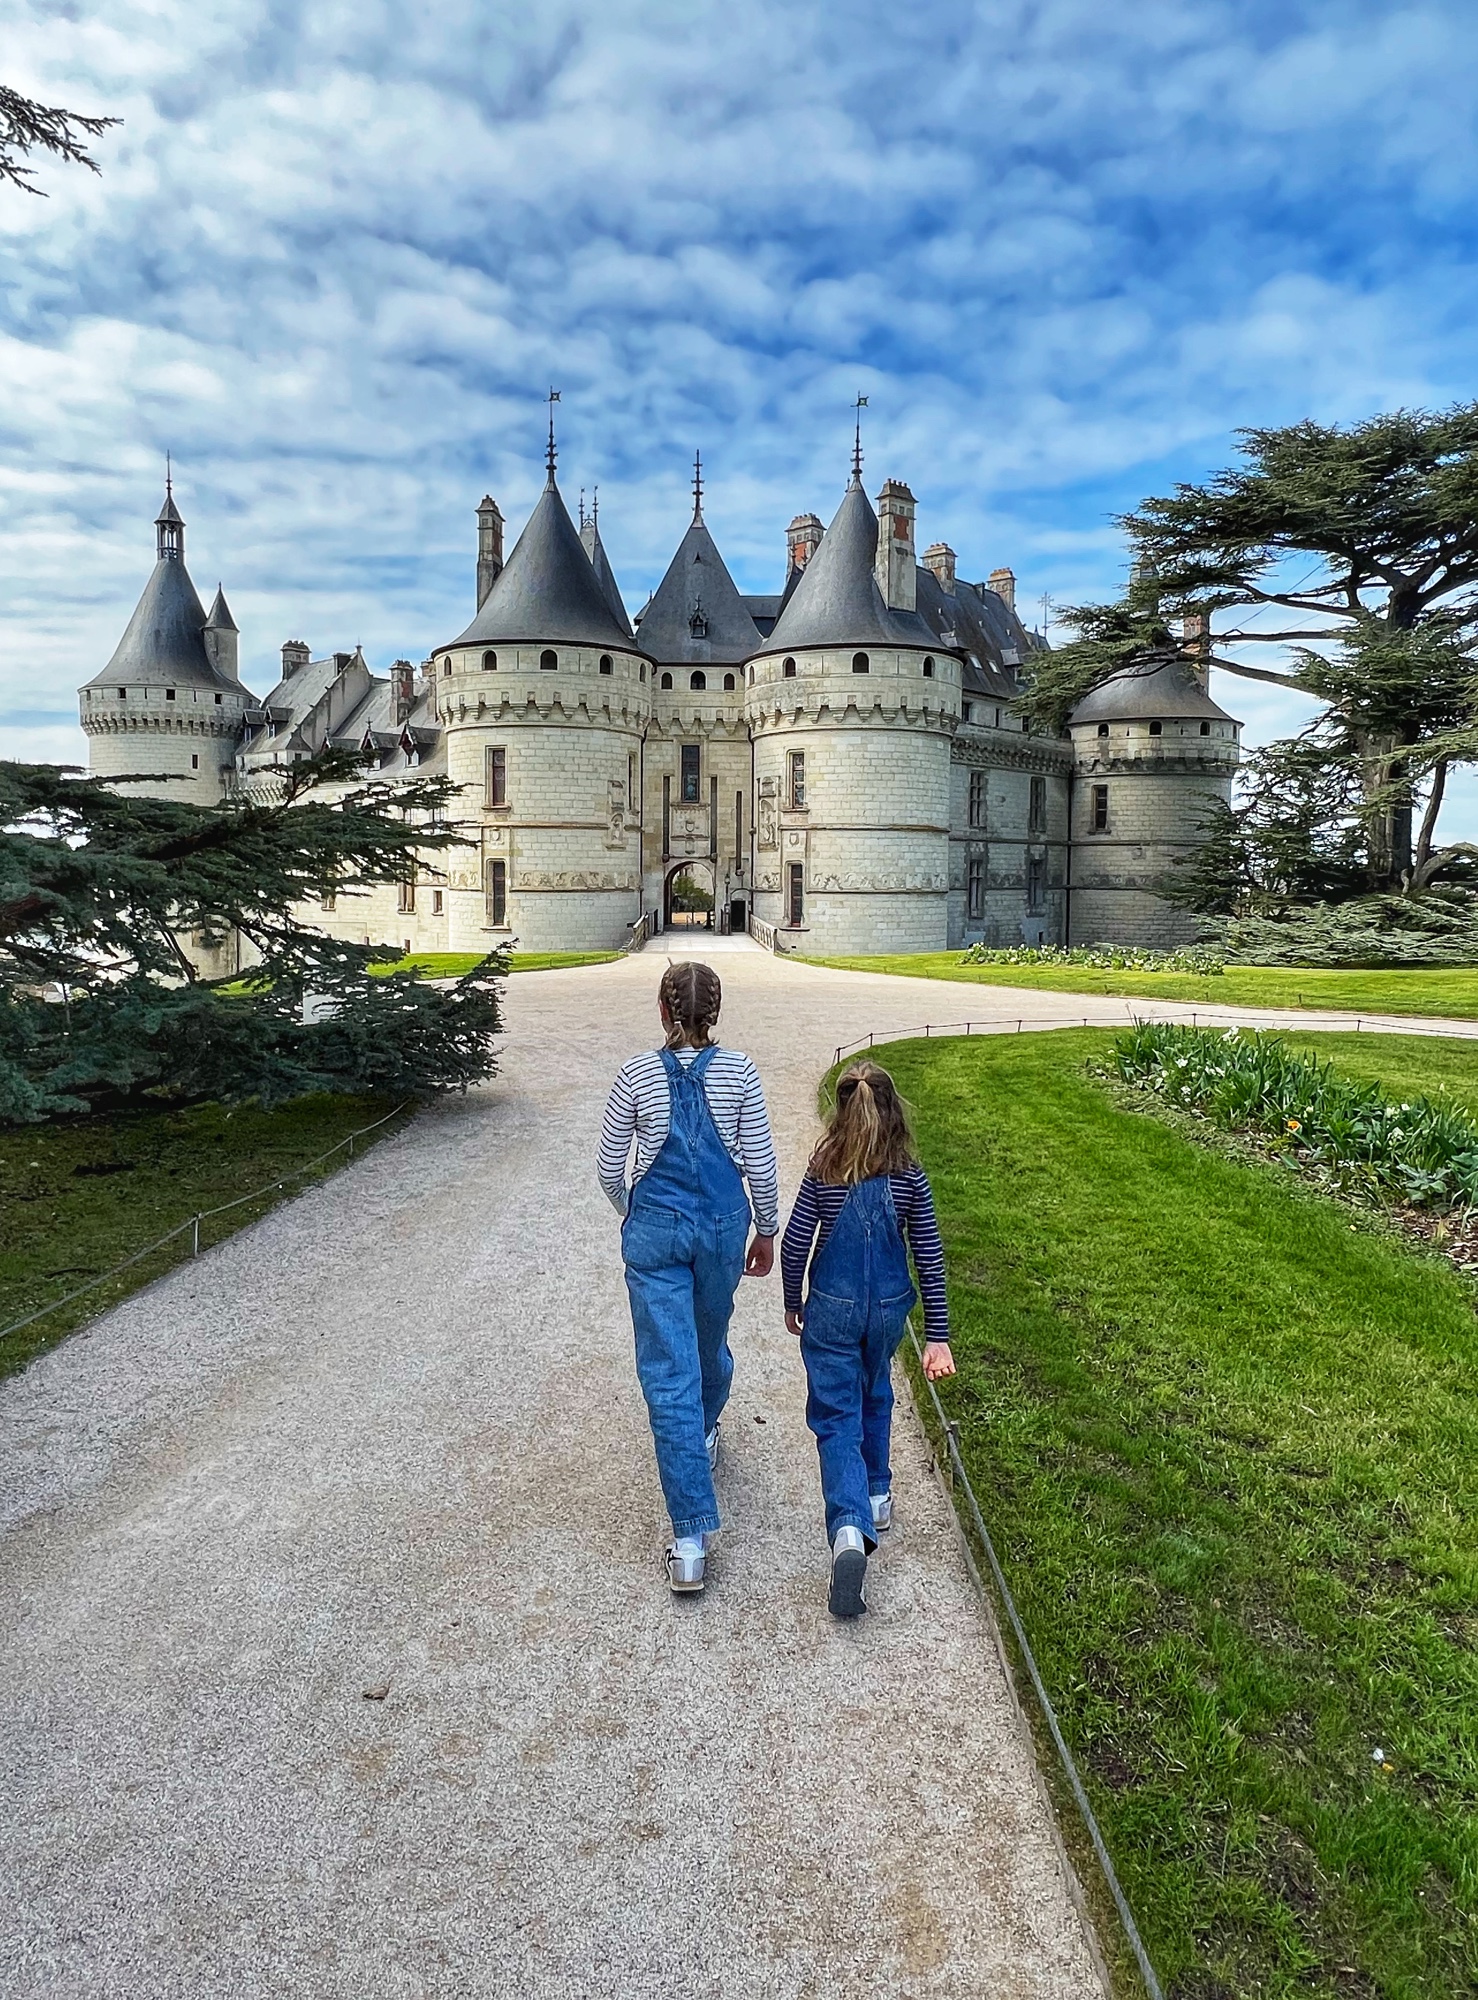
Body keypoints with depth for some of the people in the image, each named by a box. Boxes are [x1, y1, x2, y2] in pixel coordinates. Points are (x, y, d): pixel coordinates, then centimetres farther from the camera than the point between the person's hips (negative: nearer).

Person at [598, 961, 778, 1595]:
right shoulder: (739, 1072, -7)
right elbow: (760, 1165, -4)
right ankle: (705, 1432, 56)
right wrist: (767, 1232, 11)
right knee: (711, 1338, 28)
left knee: (669, 1373, -1)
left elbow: (610, 1169, -2)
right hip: (723, 1223, 2)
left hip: (655, 1229, -2)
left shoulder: (638, 1075, -8)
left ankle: (691, 1539, -2)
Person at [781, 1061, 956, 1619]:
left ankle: (849, 1528, -17)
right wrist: (938, 1336, -1)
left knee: (838, 1419, 2)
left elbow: (795, 1243, -11)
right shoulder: (909, 1175, -10)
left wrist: (792, 1302, 7)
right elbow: (929, 1258, -8)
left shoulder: (823, 1170, -14)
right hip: (887, 1308, 2)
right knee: (875, 1396, 27)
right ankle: (877, 1496, 41)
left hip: (831, 1310, -2)